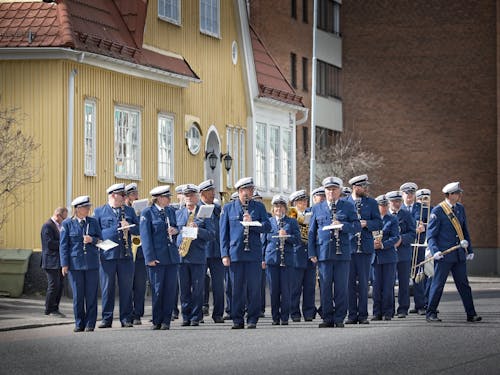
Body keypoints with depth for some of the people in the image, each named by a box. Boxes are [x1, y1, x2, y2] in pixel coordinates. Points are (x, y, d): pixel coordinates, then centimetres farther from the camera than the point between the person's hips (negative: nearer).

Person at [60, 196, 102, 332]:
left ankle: (90, 323, 6)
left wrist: (92, 240, -11)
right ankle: (79, 324, 11)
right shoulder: (67, 224, 3)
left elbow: (100, 239, 12)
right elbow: (64, 245, 3)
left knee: (91, 295, 0)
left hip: (92, 263, 1)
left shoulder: (93, 222, 9)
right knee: (77, 295, 1)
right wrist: (64, 264, -3)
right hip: (75, 263, -1)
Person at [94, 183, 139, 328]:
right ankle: (106, 318, 7)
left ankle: (126, 318, 9)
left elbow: (138, 229, 12)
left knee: (126, 288, 3)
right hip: (107, 255, -2)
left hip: (126, 255, 2)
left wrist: (128, 227, -8)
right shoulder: (100, 212, 6)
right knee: (107, 288, 1)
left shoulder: (129, 211, 15)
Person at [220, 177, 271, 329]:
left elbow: (267, 226, 2)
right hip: (235, 254, 0)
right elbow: (223, 232, 7)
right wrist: (225, 254, -1)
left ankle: (252, 320, 6)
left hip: (254, 254, 0)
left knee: (254, 288, -1)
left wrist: (252, 223, -15)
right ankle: (237, 320, 8)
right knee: (237, 288, 1)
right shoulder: (228, 208, 9)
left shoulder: (259, 207, 11)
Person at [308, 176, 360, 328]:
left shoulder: (348, 207, 9)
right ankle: (327, 318, 6)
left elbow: (357, 226, 3)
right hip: (323, 252, 1)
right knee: (325, 287, 0)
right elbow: (312, 232, 13)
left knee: (341, 287, -1)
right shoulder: (317, 208, 13)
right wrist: (312, 253, 4)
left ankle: (339, 318, 5)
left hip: (342, 253, -1)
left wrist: (342, 225, -15)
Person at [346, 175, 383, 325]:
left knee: (363, 282, 1)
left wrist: (366, 223, -12)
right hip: (348, 247, 0)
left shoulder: (371, 203, 8)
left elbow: (379, 223, 5)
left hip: (365, 248, 0)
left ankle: (363, 315, 6)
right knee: (350, 282, 1)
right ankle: (352, 314, 7)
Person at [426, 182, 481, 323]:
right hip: (444, 255, -6)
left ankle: (471, 314, 11)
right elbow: (431, 234, -9)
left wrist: (469, 250, 15)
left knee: (464, 284, 8)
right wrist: (435, 250, -22)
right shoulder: (437, 211, -9)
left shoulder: (460, 208, 11)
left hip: (459, 254, 6)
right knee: (438, 284, -1)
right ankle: (431, 314, 9)